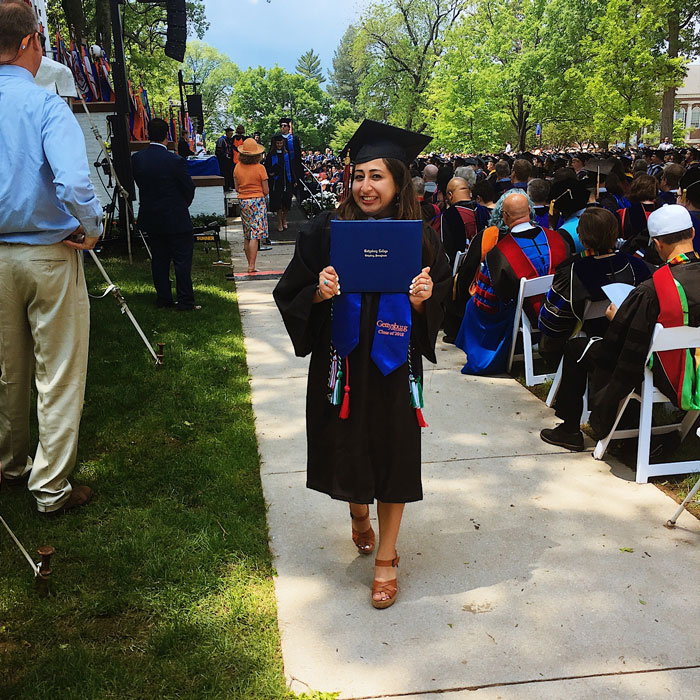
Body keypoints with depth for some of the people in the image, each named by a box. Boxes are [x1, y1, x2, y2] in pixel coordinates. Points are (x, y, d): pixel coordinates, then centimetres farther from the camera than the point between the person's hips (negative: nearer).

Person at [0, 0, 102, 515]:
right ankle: (51, 489, 11)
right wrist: (92, 229, -11)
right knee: (59, 379, 4)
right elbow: (73, 182, -28)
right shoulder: (45, 104, -13)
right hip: (49, 255, -6)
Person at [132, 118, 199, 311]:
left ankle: (163, 300, 19)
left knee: (159, 259, 14)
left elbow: (139, 184, 6)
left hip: (150, 218, 5)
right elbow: (189, 188, -9)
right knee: (182, 260, 3)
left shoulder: (136, 159, -3)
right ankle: (185, 302, 5)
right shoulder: (175, 161, -19)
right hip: (175, 219, -5)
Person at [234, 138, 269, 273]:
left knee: (247, 236, 13)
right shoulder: (260, 168, -9)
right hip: (257, 201, -4)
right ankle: (252, 266, -11)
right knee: (255, 235, -6)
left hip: (243, 202, 4)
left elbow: (237, 188, 8)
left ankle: (250, 264, 19)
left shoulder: (238, 167, 2)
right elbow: (266, 191, -7)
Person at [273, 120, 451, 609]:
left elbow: (439, 306, 3)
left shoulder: (419, 238, -4)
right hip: (341, 365, 0)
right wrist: (320, 292, -22)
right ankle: (359, 514, 47)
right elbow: (290, 295, -2)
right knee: (347, 447, 13)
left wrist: (422, 299, -18)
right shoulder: (327, 232, -6)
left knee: (393, 454, 5)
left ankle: (386, 559, 22)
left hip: (394, 366, 0)